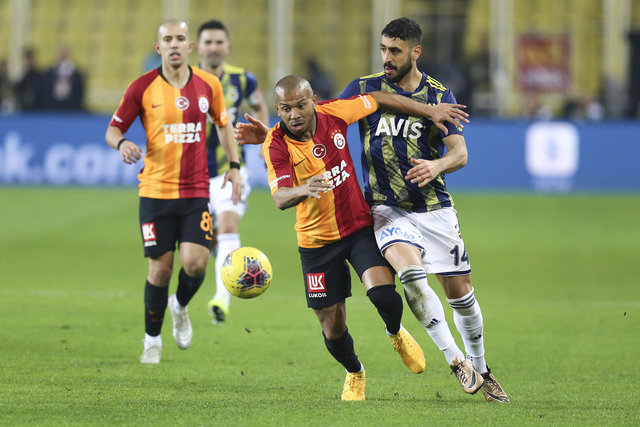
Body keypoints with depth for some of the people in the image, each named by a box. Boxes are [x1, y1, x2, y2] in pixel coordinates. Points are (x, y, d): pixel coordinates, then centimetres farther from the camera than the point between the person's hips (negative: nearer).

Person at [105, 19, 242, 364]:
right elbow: (113, 129, 2)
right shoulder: (142, 88, -4)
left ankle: (180, 307, 22)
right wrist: (122, 144, -21)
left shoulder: (208, 85, 4)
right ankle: (152, 341, 18)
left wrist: (234, 166, 12)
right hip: (156, 190, -1)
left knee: (195, 262, -13)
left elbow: (223, 123, 20)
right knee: (160, 267, -1)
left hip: (196, 191, 1)